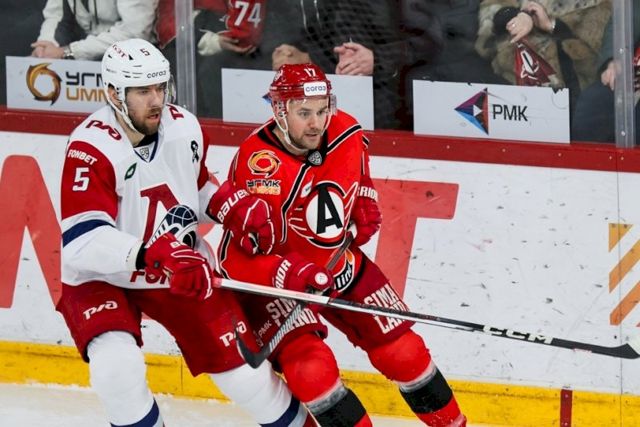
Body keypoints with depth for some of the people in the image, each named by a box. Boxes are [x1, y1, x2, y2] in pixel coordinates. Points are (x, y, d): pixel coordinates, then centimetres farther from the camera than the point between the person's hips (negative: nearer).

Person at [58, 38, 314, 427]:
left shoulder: (184, 128, -8)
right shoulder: (91, 149, -27)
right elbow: (83, 240, -36)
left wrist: (234, 208, -8)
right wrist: (154, 256, -47)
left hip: (183, 272, 5)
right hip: (101, 278, -5)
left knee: (242, 364, 5)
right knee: (118, 366, -29)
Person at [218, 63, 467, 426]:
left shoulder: (347, 133, -11)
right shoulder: (256, 165, -30)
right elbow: (234, 256, -33)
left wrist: (366, 203, 6)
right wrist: (285, 273, -46)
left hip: (341, 268, 5)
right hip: (275, 280, -5)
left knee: (403, 351, 6)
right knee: (312, 369, -25)